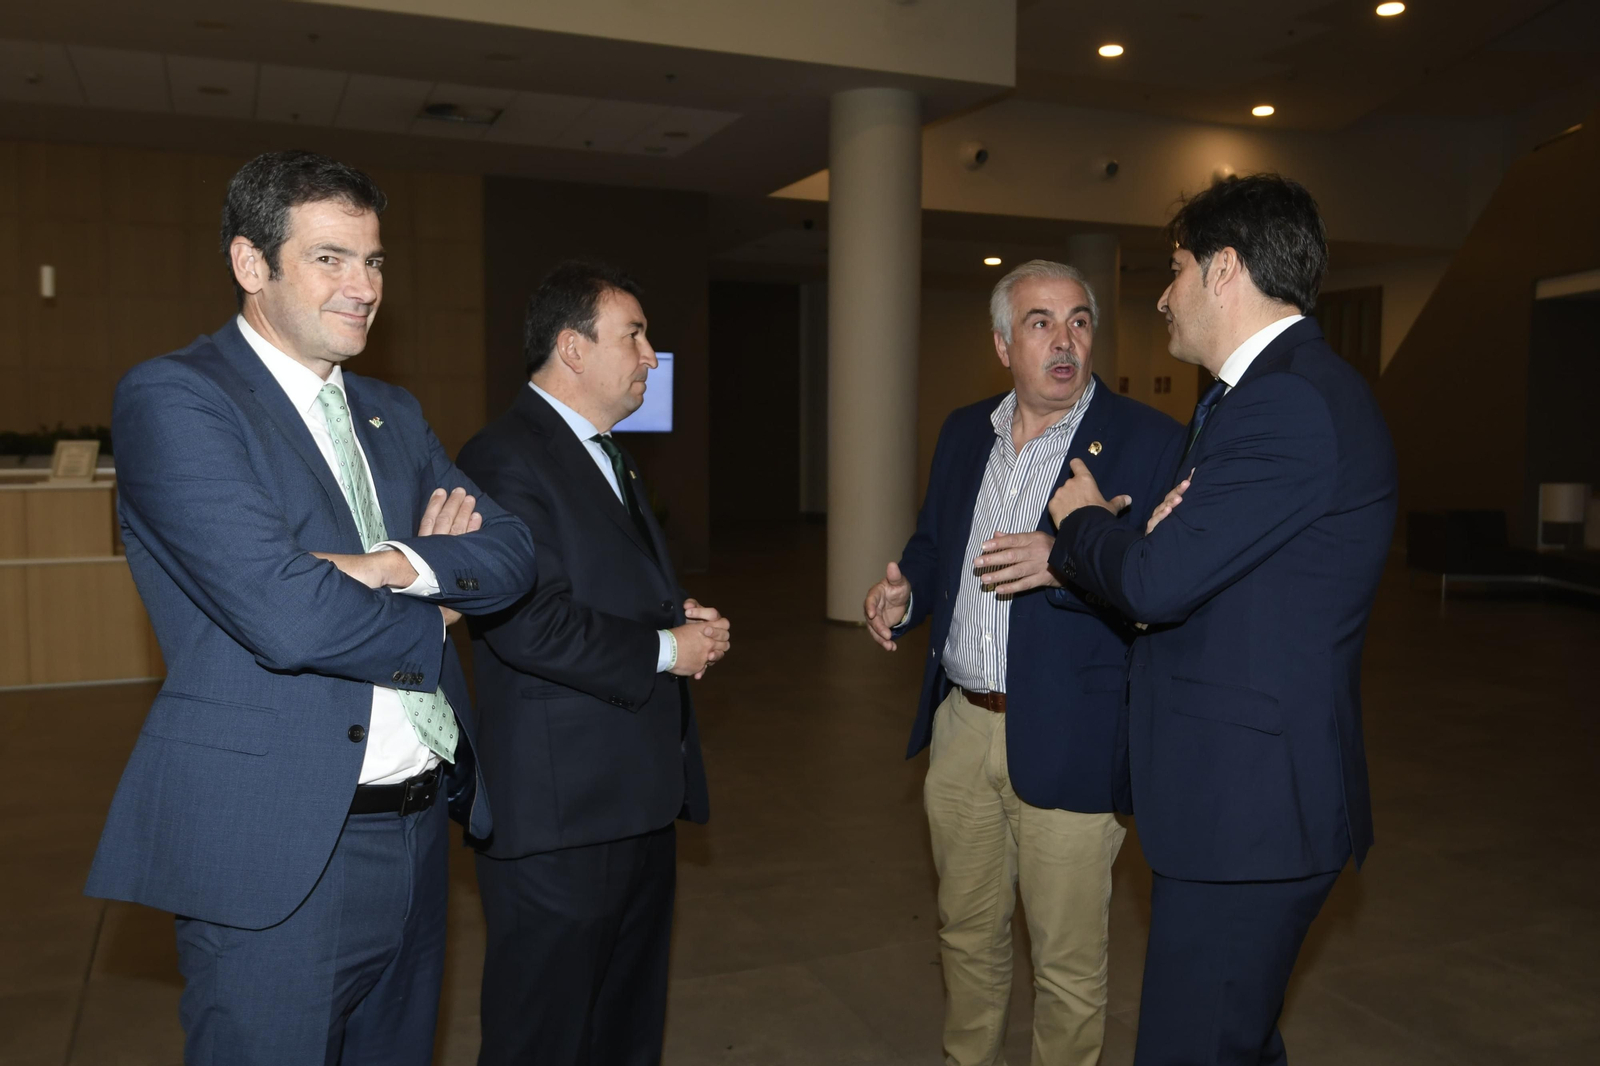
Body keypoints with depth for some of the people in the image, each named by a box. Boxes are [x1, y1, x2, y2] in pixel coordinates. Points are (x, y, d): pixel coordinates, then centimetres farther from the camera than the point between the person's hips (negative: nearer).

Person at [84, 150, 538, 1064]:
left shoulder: (394, 415, 13)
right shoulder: (172, 397, -10)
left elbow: (512, 551, 3)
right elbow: (284, 614, -22)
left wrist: (400, 565, -16)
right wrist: (435, 620, -6)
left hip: (420, 828, 7)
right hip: (280, 852, -7)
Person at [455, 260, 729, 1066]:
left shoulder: (605, 455, 16)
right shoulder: (505, 460, -16)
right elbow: (530, 625, -26)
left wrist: (683, 618, 4)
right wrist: (666, 650, -15)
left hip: (640, 795, 10)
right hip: (560, 810, -10)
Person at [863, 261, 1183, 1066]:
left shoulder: (1149, 441, -9)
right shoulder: (964, 432, 9)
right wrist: (904, 591, -1)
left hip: (1067, 743, -5)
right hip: (960, 726, 5)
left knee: (1069, 962, 9)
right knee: (967, 933, 22)